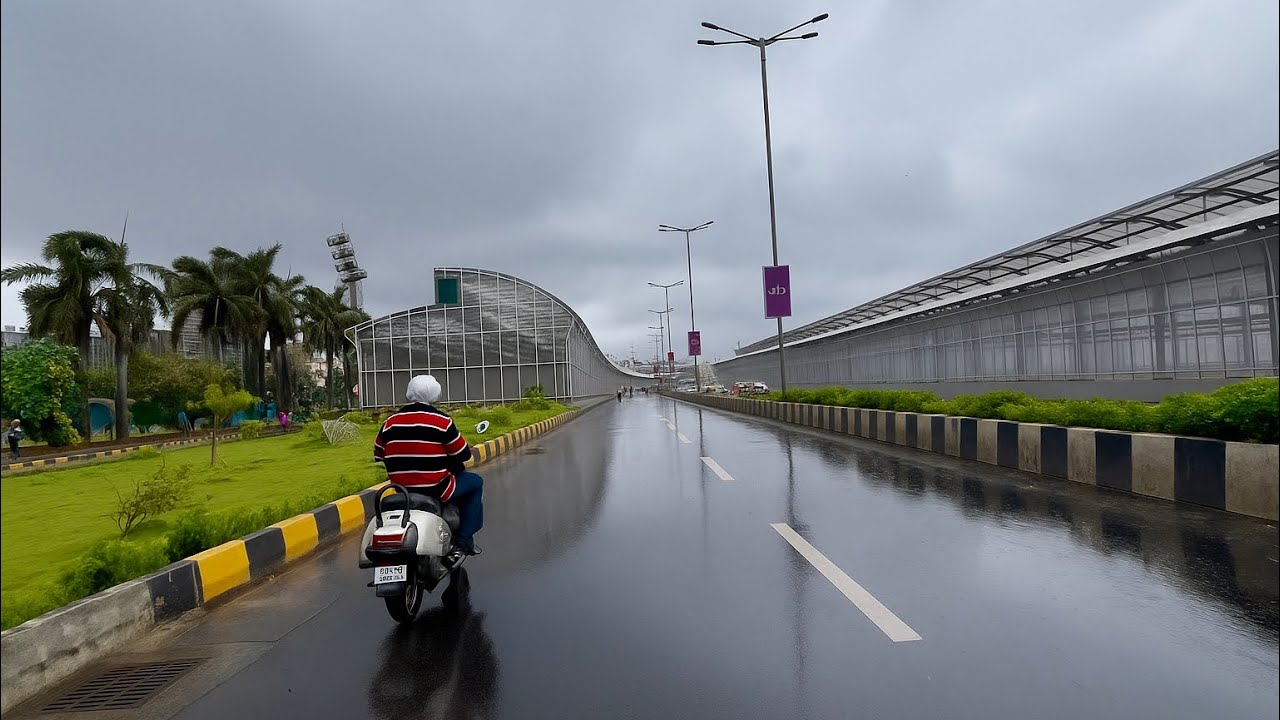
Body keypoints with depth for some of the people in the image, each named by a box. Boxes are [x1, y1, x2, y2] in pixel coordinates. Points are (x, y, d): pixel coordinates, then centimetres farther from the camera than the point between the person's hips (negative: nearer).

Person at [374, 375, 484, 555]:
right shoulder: (442, 421, -10)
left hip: (401, 489, 6)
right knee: (475, 483, 15)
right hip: (435, 488, -6)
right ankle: (464, 537, 8)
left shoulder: (390, 422, 4)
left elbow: (379, 455, 12)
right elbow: (463, 455, -7)